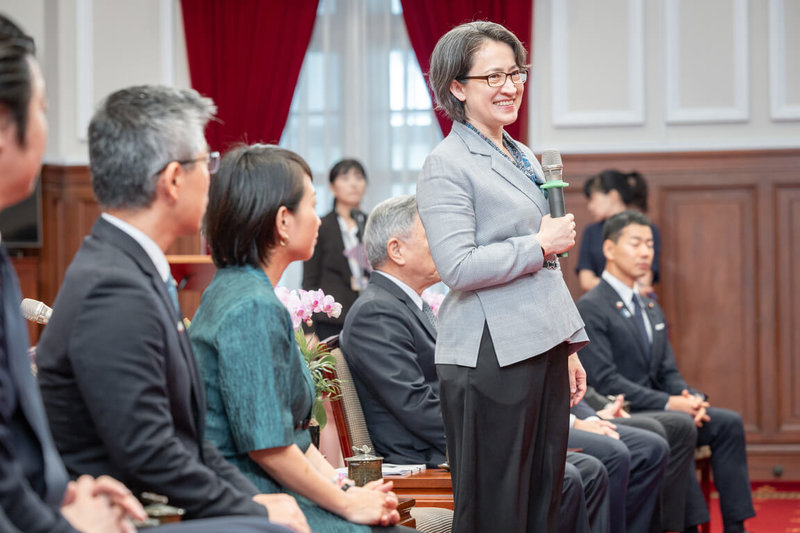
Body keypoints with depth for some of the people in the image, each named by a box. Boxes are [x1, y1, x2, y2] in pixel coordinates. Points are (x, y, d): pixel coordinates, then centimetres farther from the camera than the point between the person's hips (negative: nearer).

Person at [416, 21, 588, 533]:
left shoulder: (524, 158, 19)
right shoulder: (447, 166, -8)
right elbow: (458, 267, -18)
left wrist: (571, 346, 21)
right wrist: (541, 244, -11)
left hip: (543, 350, 8)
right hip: (490, 357, -8)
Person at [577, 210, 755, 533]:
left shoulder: (650, 308, 20)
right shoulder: (591, 308, -8)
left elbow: (668, 372, 17)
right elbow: (604, 381, -17)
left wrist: (691, 398, -7)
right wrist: (670, 403, -21)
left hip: (656, 410, 8)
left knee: (728, 422, -13)